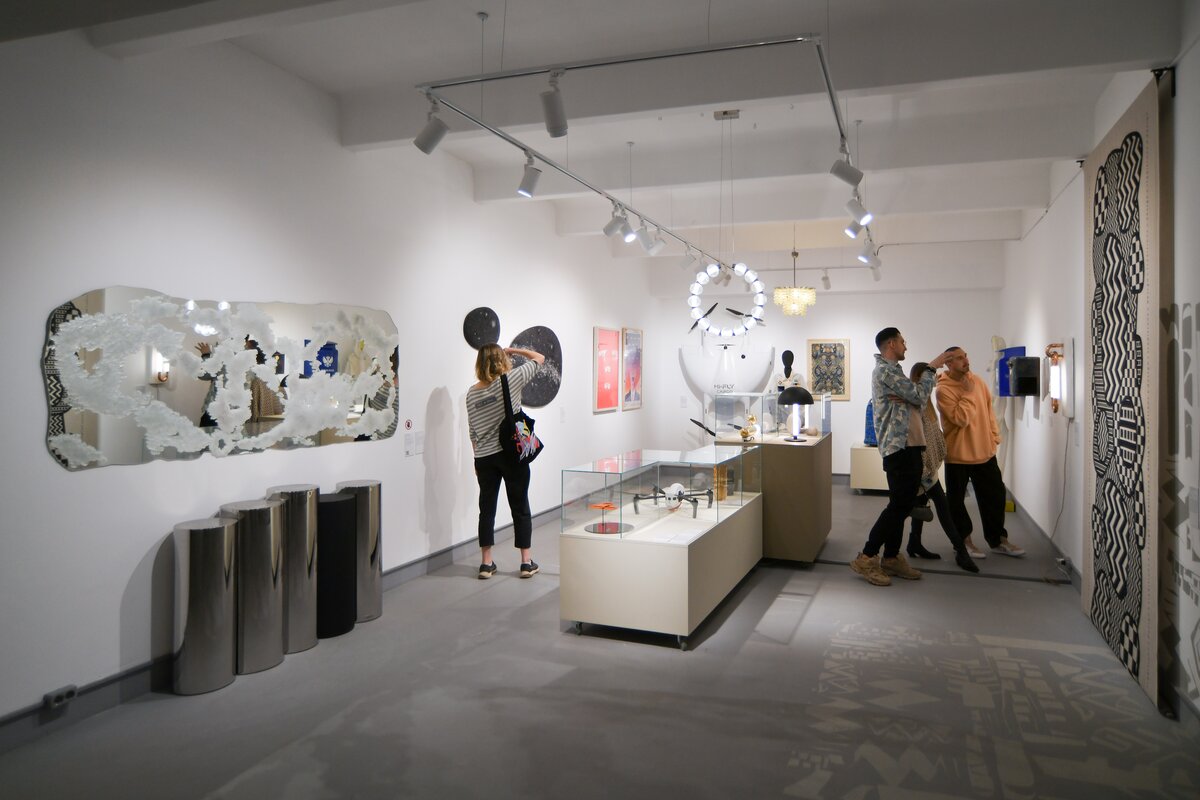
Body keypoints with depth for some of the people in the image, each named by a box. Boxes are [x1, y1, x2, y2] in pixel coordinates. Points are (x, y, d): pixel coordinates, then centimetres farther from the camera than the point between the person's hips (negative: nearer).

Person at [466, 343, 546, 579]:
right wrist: (514, 350, 14)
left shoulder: (472, 393, 4)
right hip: (511, 454, -3)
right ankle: (527, 562, 12)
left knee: (487, 508, 10)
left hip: (484, 458, 3)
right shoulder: (510, 380, -8)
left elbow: (473, 432, 9)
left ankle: (486, 564, 14)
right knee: (520, 507, 6)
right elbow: (539, 358, 3)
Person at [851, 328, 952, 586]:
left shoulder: (892, 370, 21)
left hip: (907, 446, 10)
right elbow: (919, 396, -13)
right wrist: (931, 368, 0)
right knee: (899, 504, -10)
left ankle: (891, 558, 19)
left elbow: (915, 397, 12)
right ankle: (867, 558, -6)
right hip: (899, 447, -10)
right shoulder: (885, 370, -11)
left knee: (903, 504, 12)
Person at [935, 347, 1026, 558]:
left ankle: (997, 539, 25)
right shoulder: (943, 389, -17)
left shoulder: (977, 380, 4)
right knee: (956, 499, 4)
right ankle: (964, 540, 19)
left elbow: (988, 409, 12)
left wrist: (994, 436, 9)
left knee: (994, 495, 12)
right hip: (958, 453, -6)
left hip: (985, 450, 6)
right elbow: (961, 418, -25)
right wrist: (967, 393, -21)